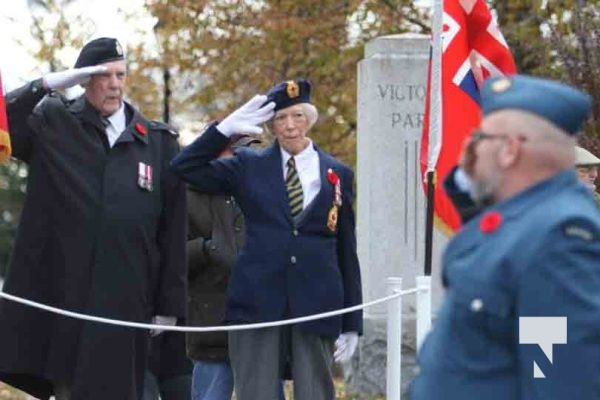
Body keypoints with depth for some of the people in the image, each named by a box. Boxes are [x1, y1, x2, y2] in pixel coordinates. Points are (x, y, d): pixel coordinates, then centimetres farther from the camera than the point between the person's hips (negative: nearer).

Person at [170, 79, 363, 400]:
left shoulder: (337, 175, 9)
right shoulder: (249, 167, 8)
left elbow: (347, 253, 10)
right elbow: (184, 168, 4)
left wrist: (352, 323, 7)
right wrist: (226, 129, -7)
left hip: (315, 309, 1)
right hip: (257, 306, -1)